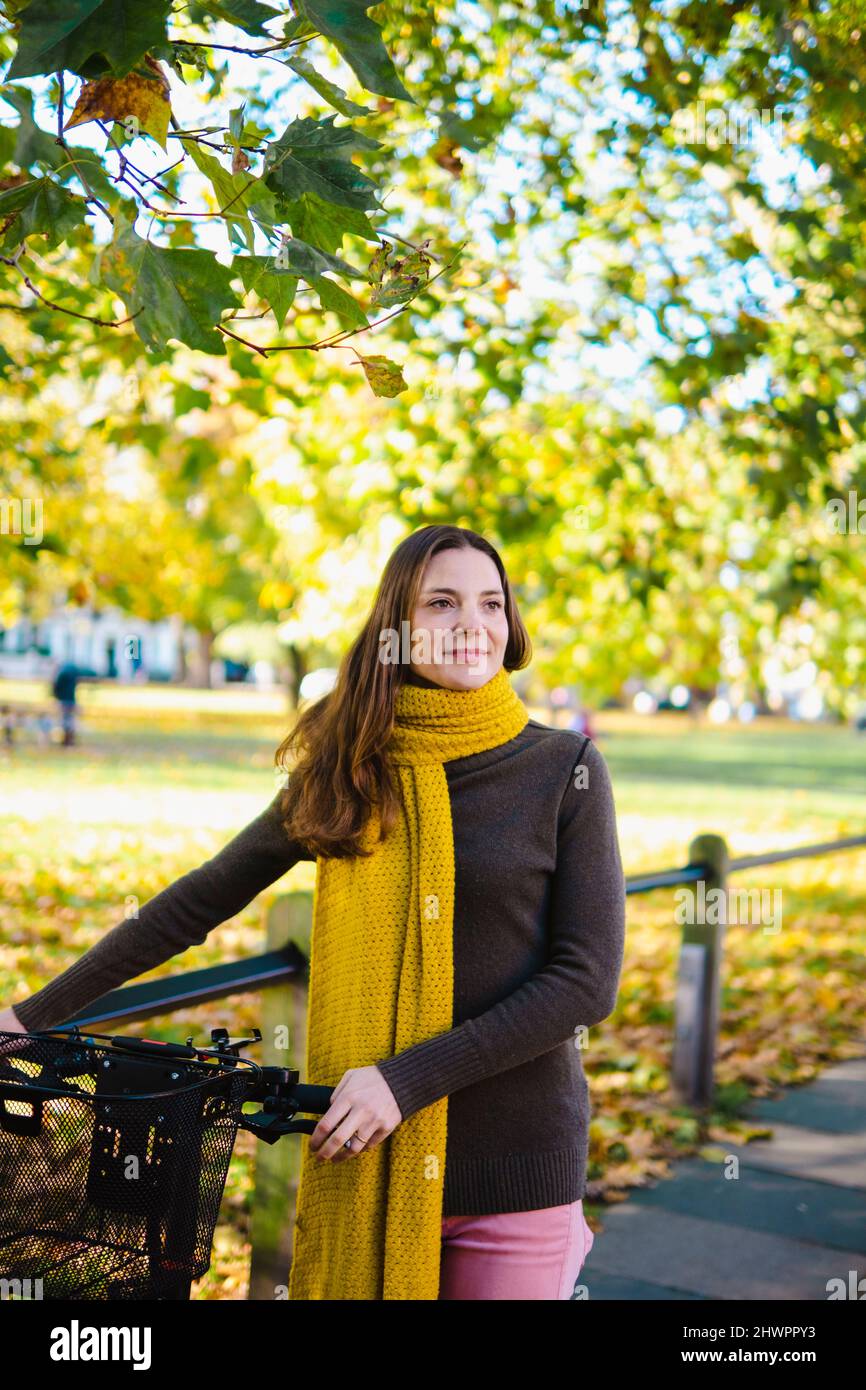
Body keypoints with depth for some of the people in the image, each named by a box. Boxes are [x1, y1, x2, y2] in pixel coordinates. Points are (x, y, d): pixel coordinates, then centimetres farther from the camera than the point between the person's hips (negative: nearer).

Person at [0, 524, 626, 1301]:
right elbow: (200, 902, 11)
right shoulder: (342, 775, 3)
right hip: (360, 1157, 3)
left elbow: (588, 982, -9)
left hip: (513, 1160, -2)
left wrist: (405, 1078, -15)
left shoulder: (565, 770, -5)